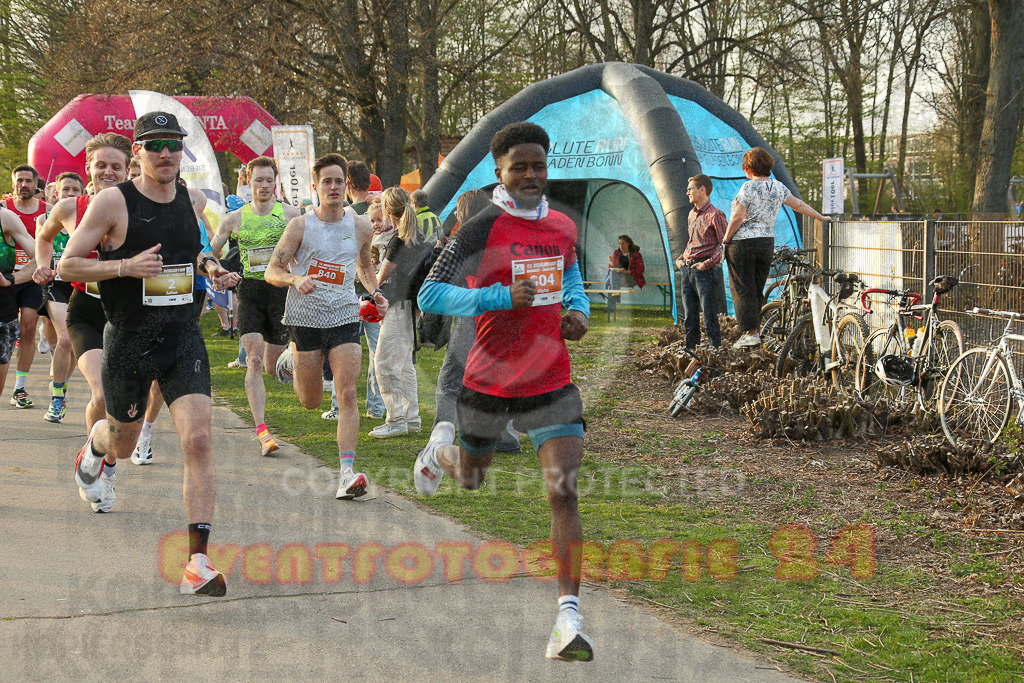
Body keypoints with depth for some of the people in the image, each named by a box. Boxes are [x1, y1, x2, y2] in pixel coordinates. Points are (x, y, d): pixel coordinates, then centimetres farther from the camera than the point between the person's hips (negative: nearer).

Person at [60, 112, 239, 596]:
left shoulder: (188, 198, 5)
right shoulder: (113, 201, -10)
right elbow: (67, 266, -9)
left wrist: (209, 265, 6)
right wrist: (125, 266, -22)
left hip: (183, 338, 2)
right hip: (128, 341, -2)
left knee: (197, 439, -16)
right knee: (122, 443, 17)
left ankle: (197, 562, -17)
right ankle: (96, 448, 59)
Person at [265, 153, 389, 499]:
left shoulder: (361, 228, 5)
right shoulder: (300, 226, -4)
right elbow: (272, 271, -3)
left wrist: (375, 292, 7)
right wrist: (296, 279, -23)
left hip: (345, 318, 1)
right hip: (305, 318, -1)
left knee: (347, 395, -13)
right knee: (310, 402, 10)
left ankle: (347, 472, -16)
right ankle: (291, 359, 46)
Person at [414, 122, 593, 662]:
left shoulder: (563, 227, 4)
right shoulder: (482, 230, -14)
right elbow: (429, 296, -18)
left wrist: (578, 309, 5)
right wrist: (499, 297, -27)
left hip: (551, 382, 2)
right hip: (490, 383, -2)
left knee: (564, 491, -14)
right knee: (469, 479, 22)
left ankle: (569, 618, -15)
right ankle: (441, 448, 61)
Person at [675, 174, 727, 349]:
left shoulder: (715, 215, -8)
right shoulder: (692, 214, 18)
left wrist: (707, 263, -17)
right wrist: (680, 259, 13)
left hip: (705, 271, -8)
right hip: (687, 269, 8)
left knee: (710, 319, -7)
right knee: (689, 319, 9)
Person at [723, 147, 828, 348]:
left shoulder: (749, 187, -12)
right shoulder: (778, 187, 7)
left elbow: (738, 217, -15)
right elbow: (799, 204, 17)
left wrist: (726, 239, -5)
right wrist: (821, 218, 29)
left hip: (742, 242, -6)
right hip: (767, 242, 6)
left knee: (742, 290, -2)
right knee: (757, 290, 13)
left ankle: (750, 333, -8)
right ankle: (753, 330, 15)